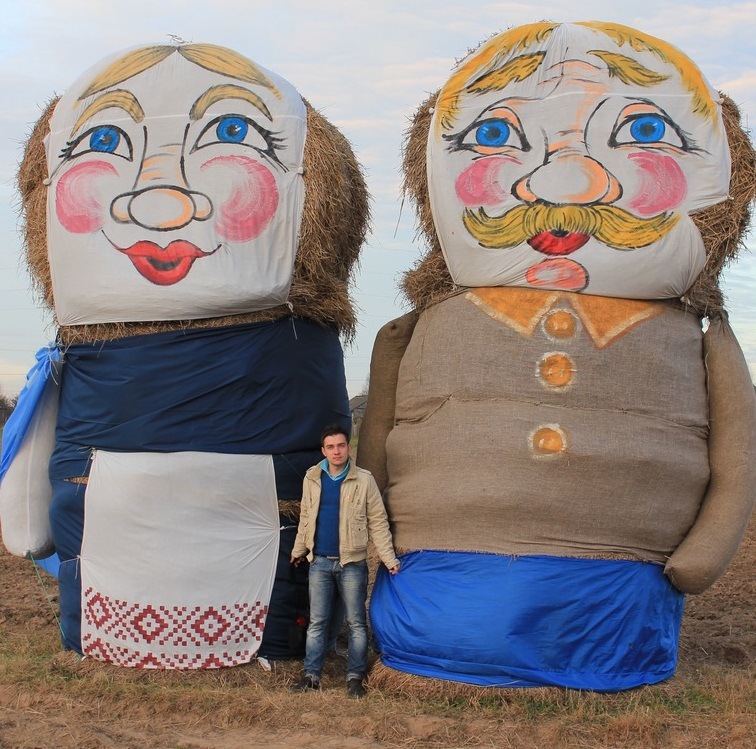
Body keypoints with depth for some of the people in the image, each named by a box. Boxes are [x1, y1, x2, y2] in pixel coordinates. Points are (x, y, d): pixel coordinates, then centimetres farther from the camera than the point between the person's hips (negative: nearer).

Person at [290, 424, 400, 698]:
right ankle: (311, 675, 13)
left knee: (356, 623, 4)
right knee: (316, 622, 6)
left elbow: (378, 521, -1)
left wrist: (389, 558, -4)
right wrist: (298, 550, 22)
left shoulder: (364, 480, -4)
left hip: (352, 563, -2)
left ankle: (355, 677, 12)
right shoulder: (312, 478, 5)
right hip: (319, 562, 3)